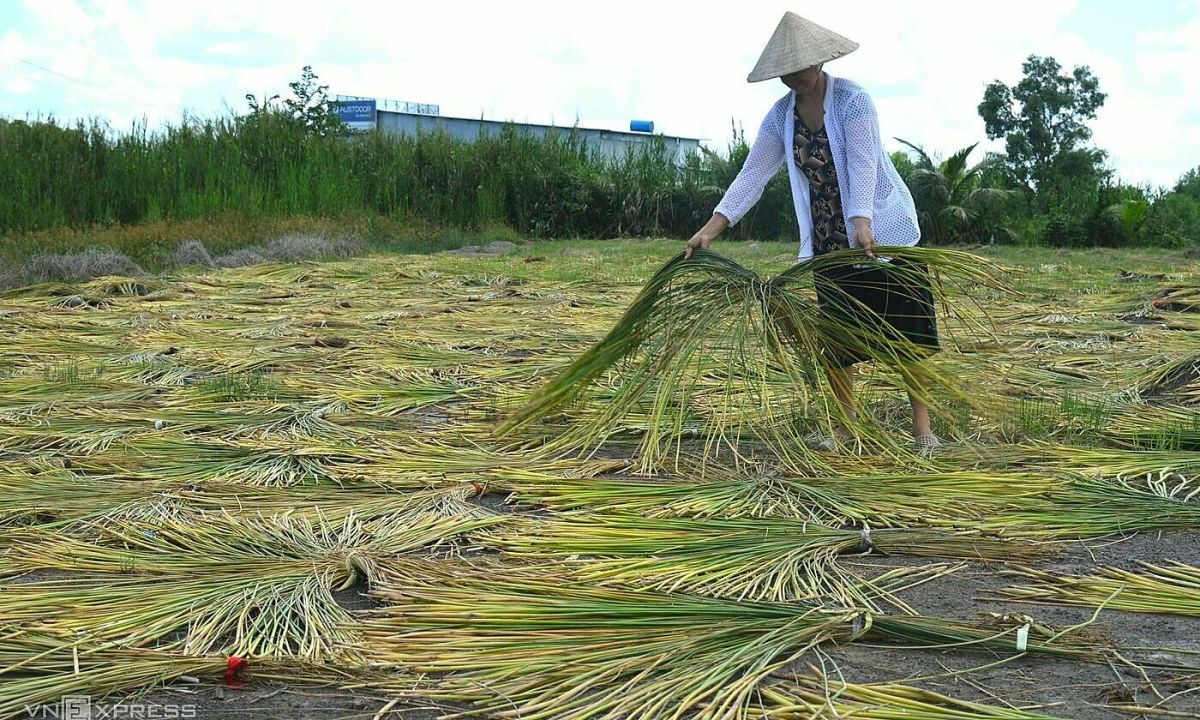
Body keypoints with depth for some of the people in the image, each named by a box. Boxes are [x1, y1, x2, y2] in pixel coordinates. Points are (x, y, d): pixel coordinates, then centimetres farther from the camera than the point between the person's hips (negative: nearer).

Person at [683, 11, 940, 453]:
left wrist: (862, 222, -42)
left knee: (906, 331, -2)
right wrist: (711, 229, -15)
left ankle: (922, 426, 6)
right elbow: (752, 175, -4)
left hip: (883, 231, -5)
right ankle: (847, 424, 20)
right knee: (834, 338, 6)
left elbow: (862, 164, -27)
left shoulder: (853, 101, -15)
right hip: (827, 242, 5)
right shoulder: (781, 116, -1)